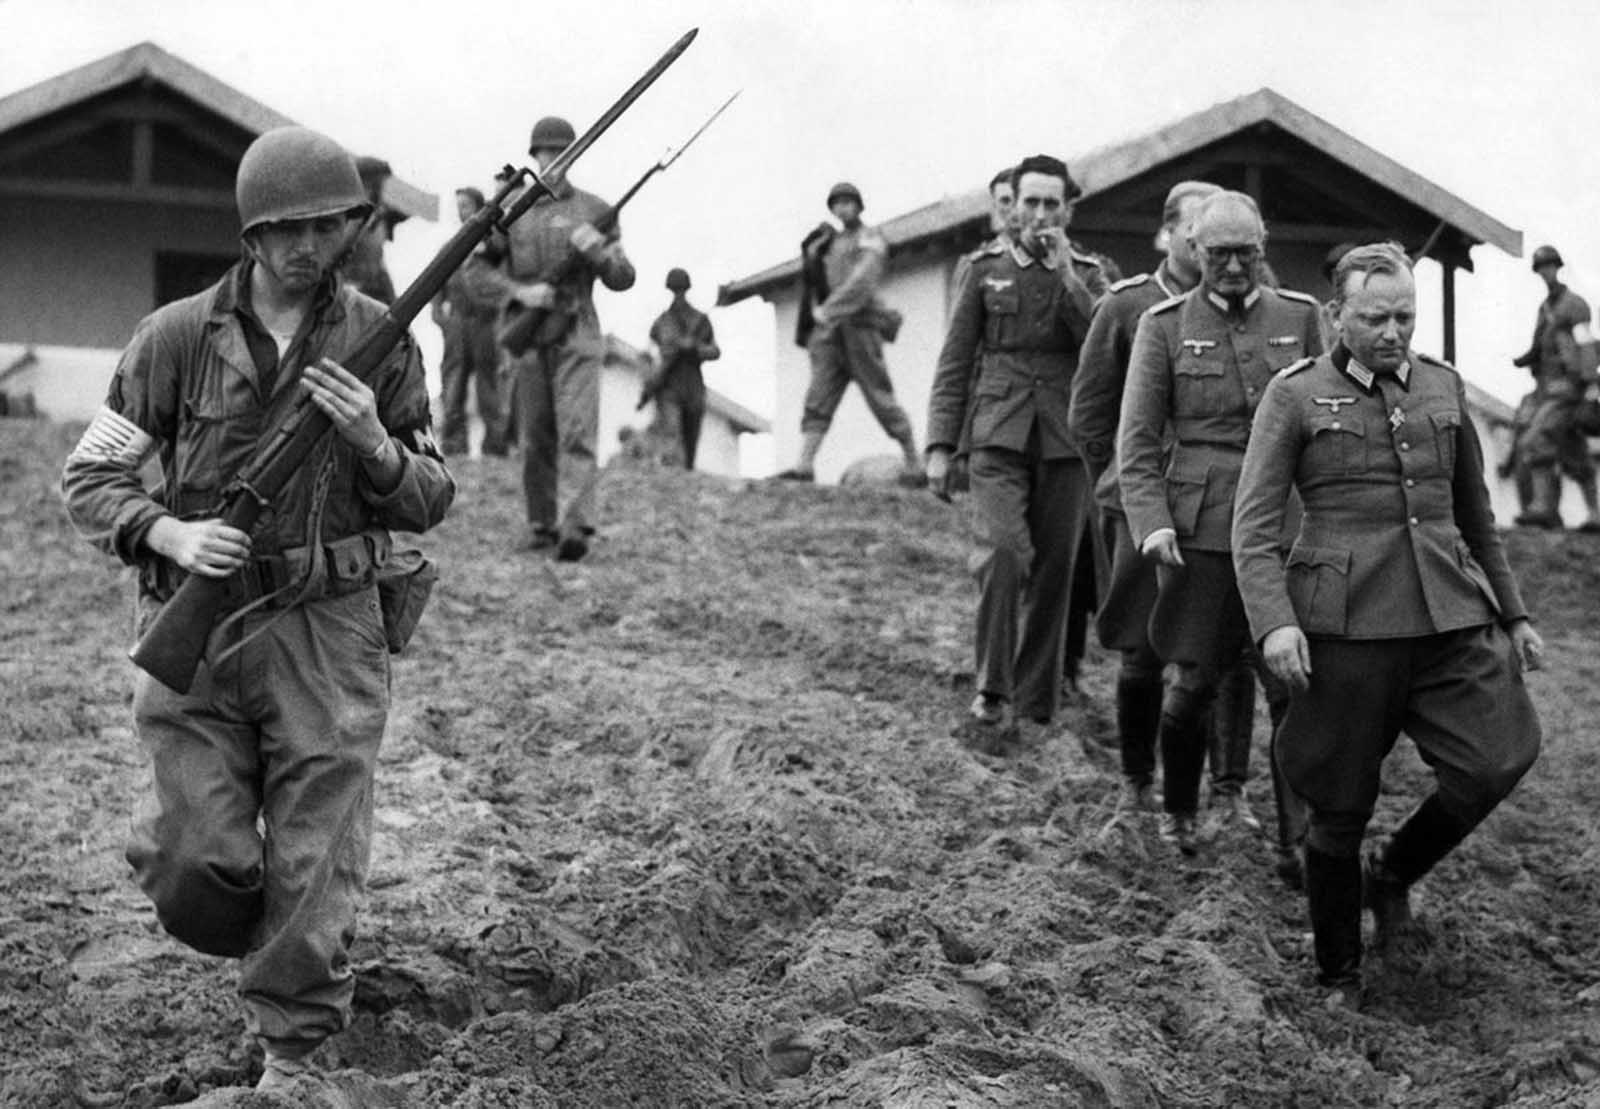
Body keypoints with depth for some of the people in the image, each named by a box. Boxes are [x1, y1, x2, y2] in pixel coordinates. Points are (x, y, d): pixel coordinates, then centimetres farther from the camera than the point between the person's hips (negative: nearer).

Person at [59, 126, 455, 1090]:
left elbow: (428, 504, 5)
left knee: (314, 872, 0)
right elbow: (90, 478, 3)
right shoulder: (179, 337, -2)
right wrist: (170, 534, -15)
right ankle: (265, 946, 32)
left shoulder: (382, 343, 1)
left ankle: (292, 1059, 17)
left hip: (327, 632, 0)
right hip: (197, 629, 0)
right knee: (198, 868, -2)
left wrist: (372, 443, -15)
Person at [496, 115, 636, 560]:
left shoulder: (594, 210, 8)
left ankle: (575, 527, -22)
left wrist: (597, 250, -13)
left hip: (577, 337, -2)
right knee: (534, 439, 6)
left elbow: (622, 279, 7)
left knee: (577, 431, -14)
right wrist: (521, 293, -10)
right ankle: (541, 523, 16)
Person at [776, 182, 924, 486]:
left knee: (881, 398, -4)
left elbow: (862, 282, -12)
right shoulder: (829, 241, 21)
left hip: (859, 326, -6)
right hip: (829, 328, 6)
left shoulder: (871, 239, 2)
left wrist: (828, 310, -18)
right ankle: (804, 464, -16)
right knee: (818, 397, -7)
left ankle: (915, 466, 4)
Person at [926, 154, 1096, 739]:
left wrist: (1064, 275, -11)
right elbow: (954, 364, 8)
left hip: (1064, 442, 1)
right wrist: (939, 444, 1)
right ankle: (992, 692, -12)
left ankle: (1036, 700, 17)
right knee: (999, 553, -20)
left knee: (1053, 571, 5)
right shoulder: (987, 269, 7)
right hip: (999, 437, -1)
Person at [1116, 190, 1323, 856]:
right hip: (1200, 527, -1)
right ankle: (1178, 811, 26)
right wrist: (1151, 525, -12)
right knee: (1193, 681, 3)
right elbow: (1137, 442, 1)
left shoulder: (1299, 318, 8)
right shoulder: (1164, 326, 2)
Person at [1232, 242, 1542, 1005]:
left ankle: (1394, 874, 15)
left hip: (1449, 617, 4)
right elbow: (1253, 526, -5)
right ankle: (1339, 978, 22)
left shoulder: (1443, 387, 13)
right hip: (1345, 625, -4)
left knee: (1497, 762, -14)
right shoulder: (1295, 397, 1)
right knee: (1341, 810, 2)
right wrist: (1274, 622, -19)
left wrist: (1512, 613, 22)